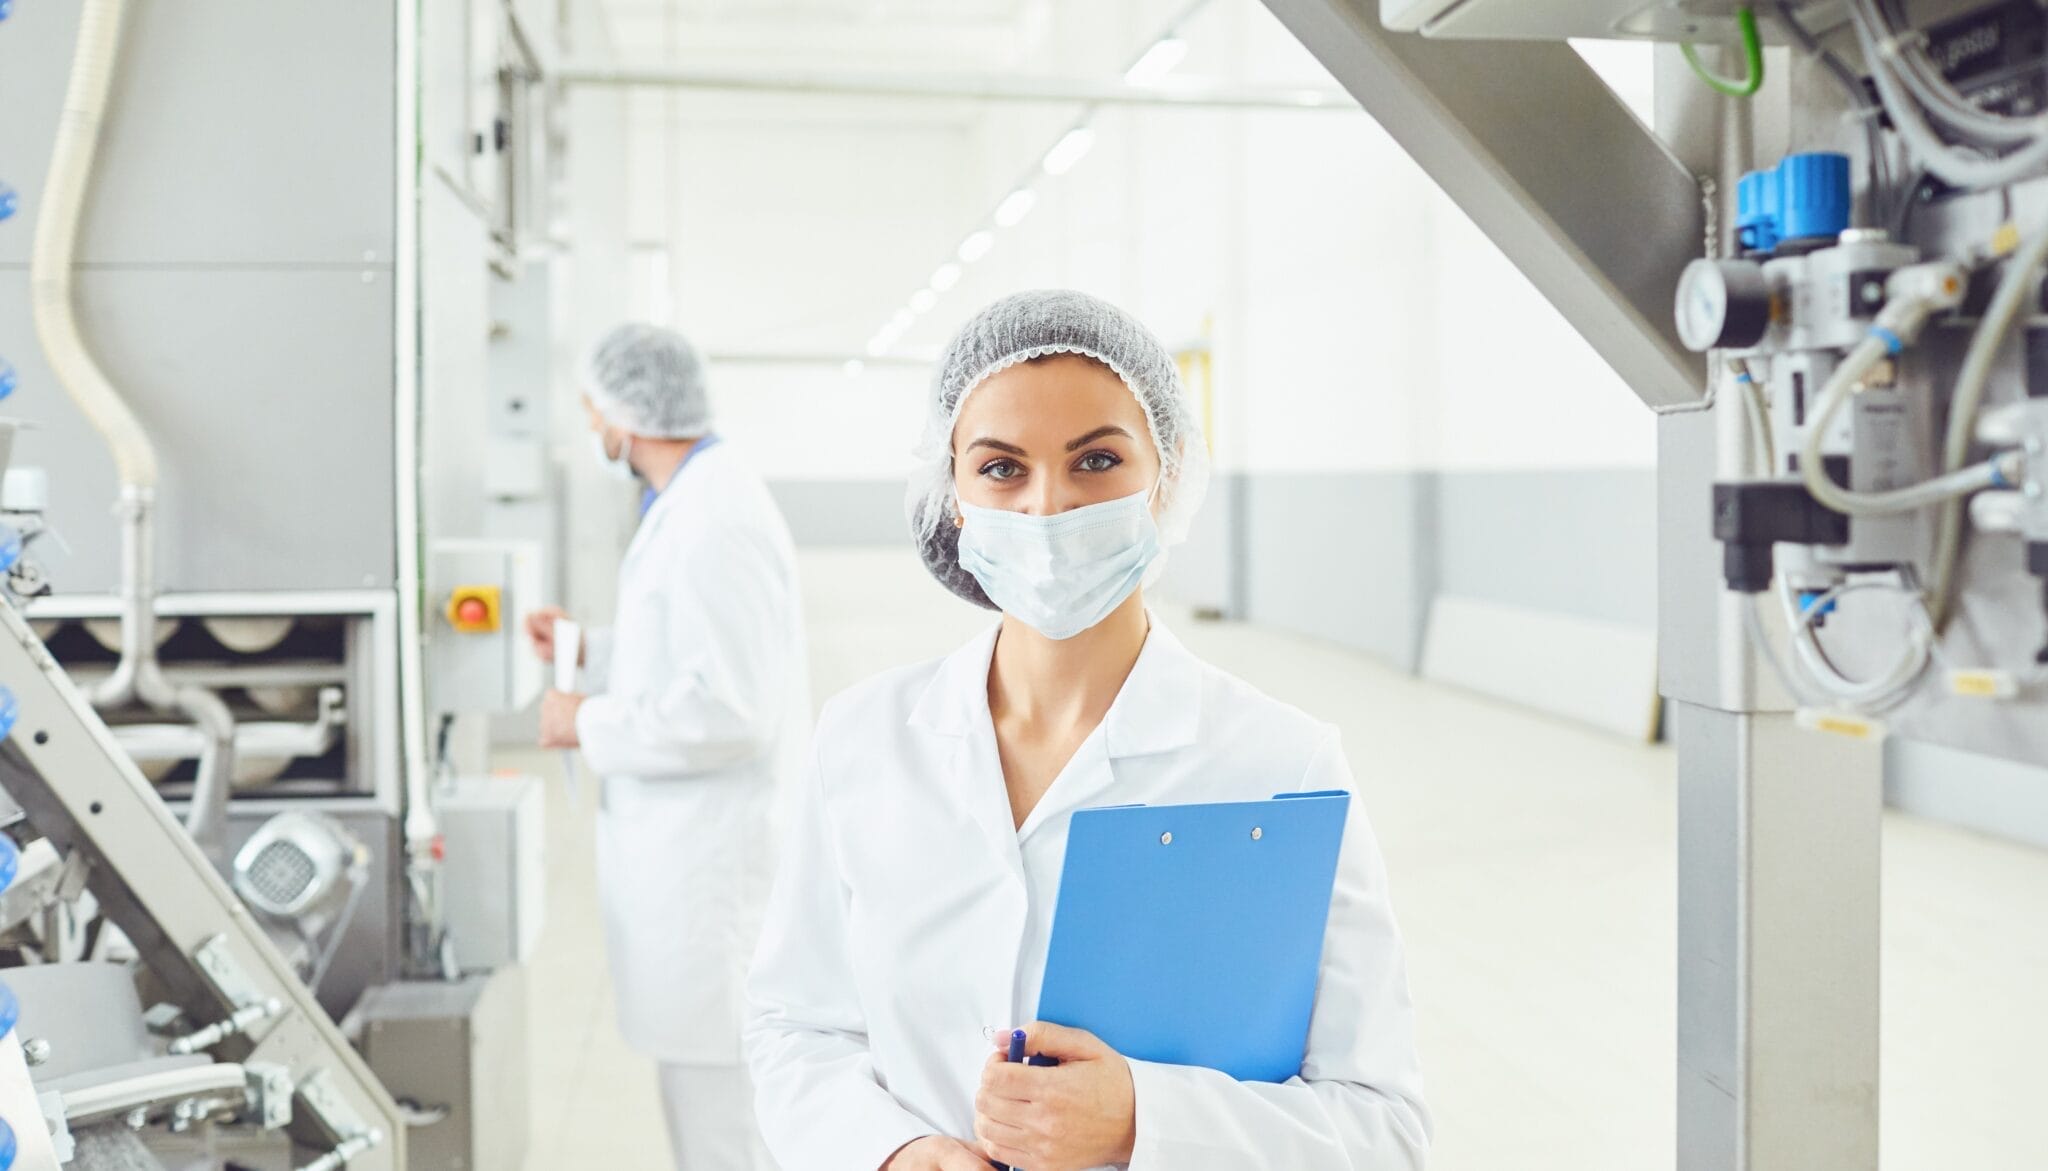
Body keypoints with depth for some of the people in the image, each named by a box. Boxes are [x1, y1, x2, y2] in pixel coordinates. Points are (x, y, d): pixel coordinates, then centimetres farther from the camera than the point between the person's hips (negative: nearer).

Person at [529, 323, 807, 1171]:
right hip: (688, 853, 11)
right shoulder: (695, 502, 12)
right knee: (701, 1097, 21)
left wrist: (590, 725, -15)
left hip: (711, 868, -11)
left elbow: (730, 709, -26)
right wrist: (587, 651, 18)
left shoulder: (713, 521, -21)